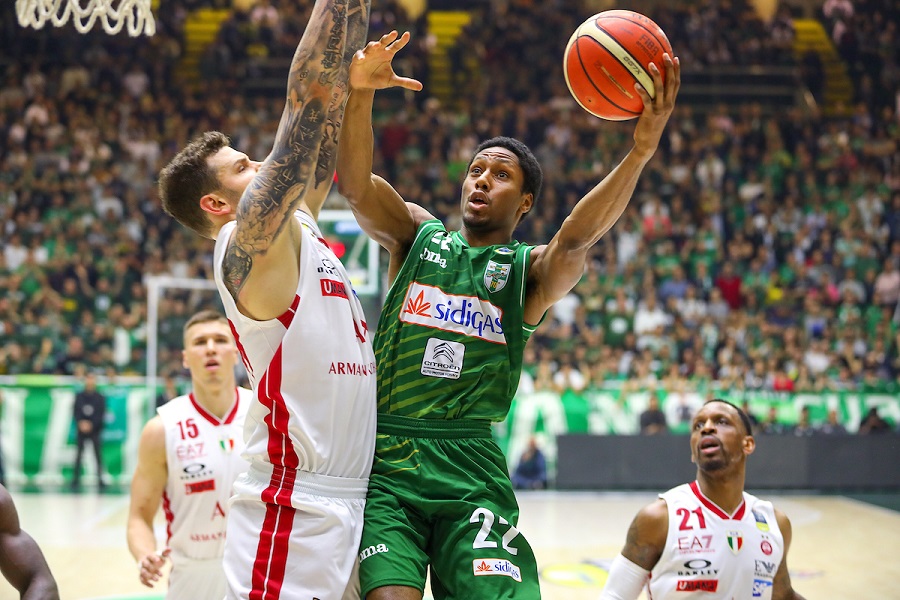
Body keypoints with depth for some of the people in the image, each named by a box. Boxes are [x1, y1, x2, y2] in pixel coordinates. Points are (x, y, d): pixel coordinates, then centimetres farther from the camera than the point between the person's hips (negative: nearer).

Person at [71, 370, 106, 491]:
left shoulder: (100, 397, 1)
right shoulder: (79, 396, 6)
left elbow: (102, 414, -4)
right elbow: (75, 412, 3)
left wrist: (91, 424, -15)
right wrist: (80, 423, -15)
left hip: (95, 430, -1)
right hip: (81, 430, 1)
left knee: (98, 455, -3)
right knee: (78, 455, 0)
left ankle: (100, 480, 0)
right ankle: (75, 479, 4)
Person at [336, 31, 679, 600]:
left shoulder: (531, 271, 10)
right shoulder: (418, 234, 15)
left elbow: (577, 237, -12)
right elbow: (355, 183, -3)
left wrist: (641, 152, -30)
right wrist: (360, 92, -22)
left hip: (471, 470, 0)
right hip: (384, 462, 0)